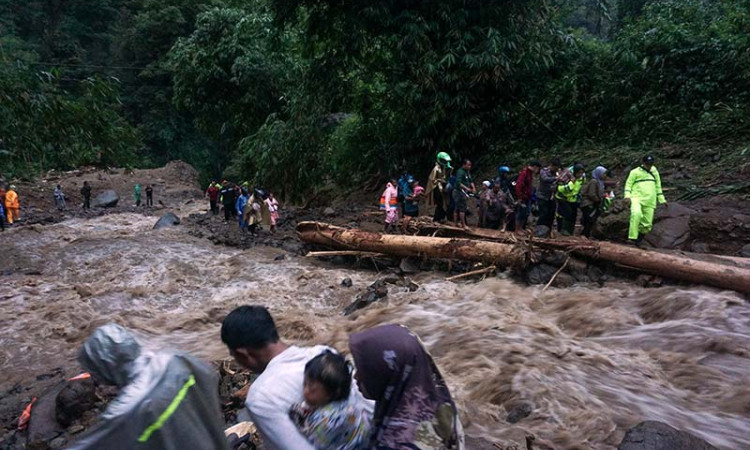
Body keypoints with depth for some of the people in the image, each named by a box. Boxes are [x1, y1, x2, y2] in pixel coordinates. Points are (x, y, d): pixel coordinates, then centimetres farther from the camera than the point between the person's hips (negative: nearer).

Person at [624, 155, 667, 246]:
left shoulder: (654, 172, 20)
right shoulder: (635, 172, 6)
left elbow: (658, 186, 27)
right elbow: (628, 183, 3)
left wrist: (661, 199, 23)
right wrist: (627, 195, -13)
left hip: (649, 202, 5)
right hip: (637, 198, -5)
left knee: (647, 224, -2)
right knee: (636, 214, -33)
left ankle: (638, 241, 16)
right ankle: (632, 238, -34)